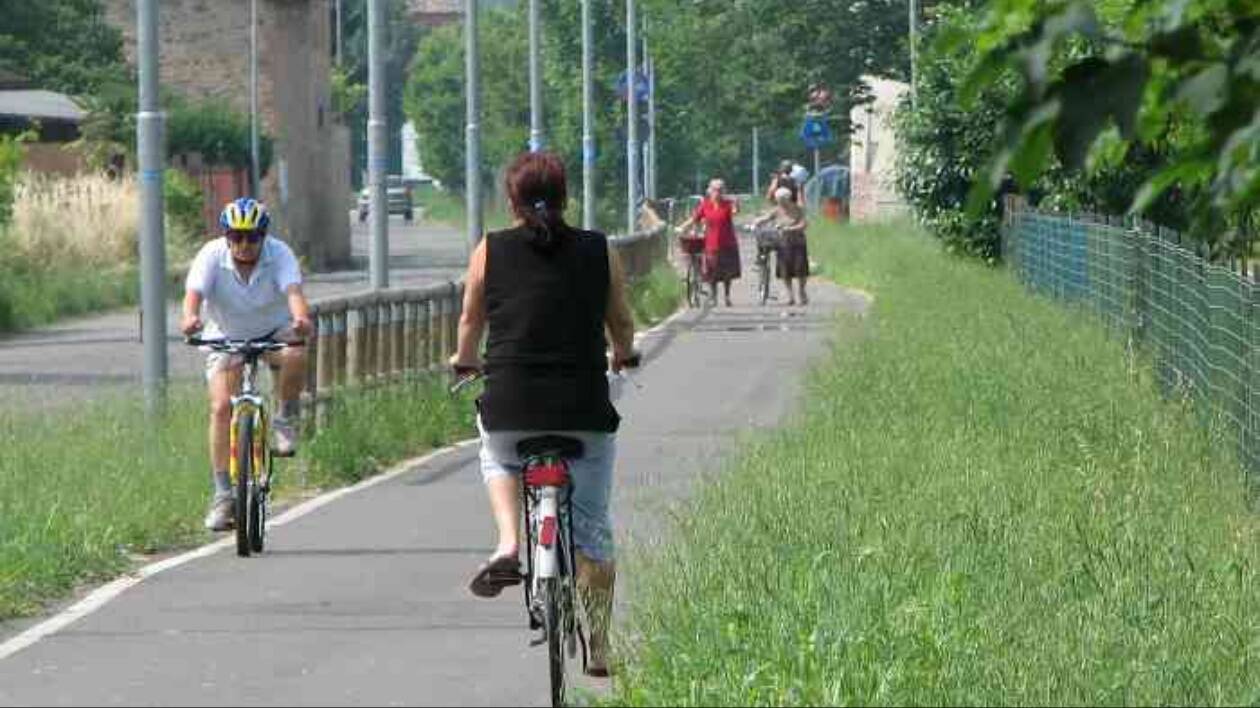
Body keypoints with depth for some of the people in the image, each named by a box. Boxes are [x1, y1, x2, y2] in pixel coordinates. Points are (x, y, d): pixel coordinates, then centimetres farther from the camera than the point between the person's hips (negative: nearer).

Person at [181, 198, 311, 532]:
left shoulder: (279, 254, -19)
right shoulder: (212, 256, -19)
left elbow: (293, 290, -35)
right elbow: (194, 292, -34)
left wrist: (301, 317, -58)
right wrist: (191, 317, -57)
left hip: (273, 331, 0)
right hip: (226, 337, 0)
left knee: (295, 355, -34)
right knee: (222, 406, -16)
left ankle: (286, 421, -8)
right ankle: (223, 494, -11)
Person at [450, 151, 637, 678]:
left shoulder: (490, 252, 1)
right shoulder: (599, 252, 2)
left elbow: (471, 322, 14)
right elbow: (622, 325, 14)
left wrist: (464, 361, 36)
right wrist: (622, 357, 37)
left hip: (509, 406, 0)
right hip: (585, 409, 0)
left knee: (499, 457, 35)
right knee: (592, 530, 14)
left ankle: (508, 545, 10)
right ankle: (600, 647, 15)